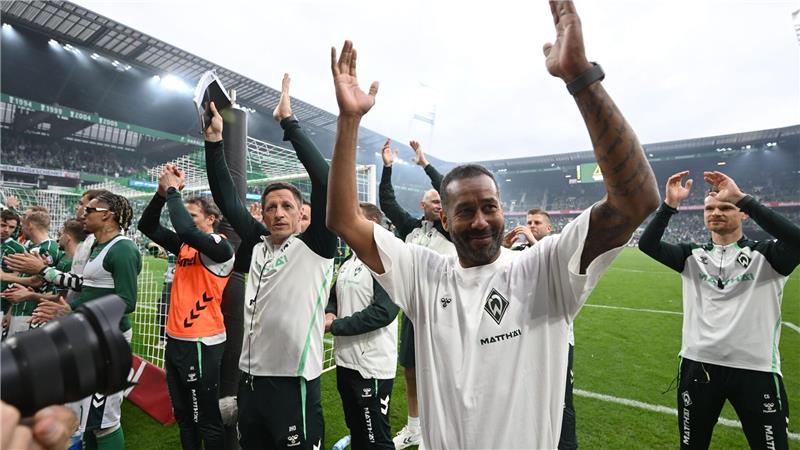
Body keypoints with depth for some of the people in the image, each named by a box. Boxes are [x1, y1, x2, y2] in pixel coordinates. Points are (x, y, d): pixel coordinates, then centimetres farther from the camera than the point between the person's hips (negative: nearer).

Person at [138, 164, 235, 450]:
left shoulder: (220, 248, -14)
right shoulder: (183, 245, 8)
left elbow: (186, 229, -30)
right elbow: (147, 226, 8)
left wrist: (173, 190, -18)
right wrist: (163, 191, -5)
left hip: (201, 344, -8)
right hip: (175, 340, 8)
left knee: (206, 420, 5)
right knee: (183, 416, 21)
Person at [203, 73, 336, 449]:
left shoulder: (315, 247, -10)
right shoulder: (257, 243, 5)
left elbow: (325, 182, -21)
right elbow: (226, 198, 6)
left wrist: (289, 122, -17)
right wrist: (214, 140, -1)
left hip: (294, 382, -6)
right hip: (251, 377, 6)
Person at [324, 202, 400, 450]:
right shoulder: (348, 261, 12)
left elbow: (384, 311, -24)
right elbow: (334, 296, 21)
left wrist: (335, 325, -18)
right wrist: (330, 312, -3)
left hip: (372, 366, -8)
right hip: (346, 361, 8)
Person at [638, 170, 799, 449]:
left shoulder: (765, 256, -2)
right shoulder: (693, 255, 4)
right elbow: (647, 244, -11)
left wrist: (741, 197, -25)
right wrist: (670, 205, -21)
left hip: (755, 370, -2)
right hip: (698, 366, 2)